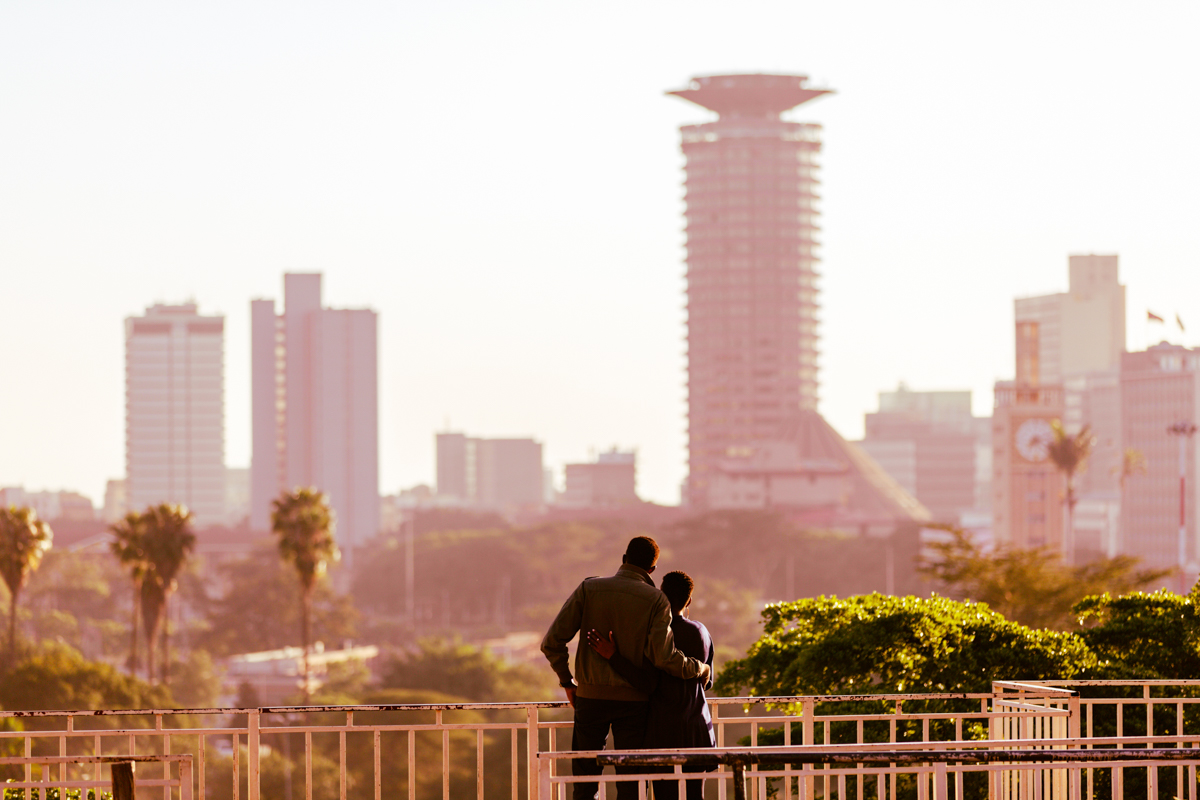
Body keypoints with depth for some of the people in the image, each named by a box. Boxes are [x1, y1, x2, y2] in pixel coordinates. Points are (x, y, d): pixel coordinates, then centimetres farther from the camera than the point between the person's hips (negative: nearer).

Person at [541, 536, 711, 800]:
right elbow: (664, 657, -15)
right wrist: (700, 669, 2)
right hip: (632, 700, -1)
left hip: (591, 698, 1)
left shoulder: (589, 588, 0)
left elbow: (552, 641, -4)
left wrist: (567, 681, 11)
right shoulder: (655, 600, -4)